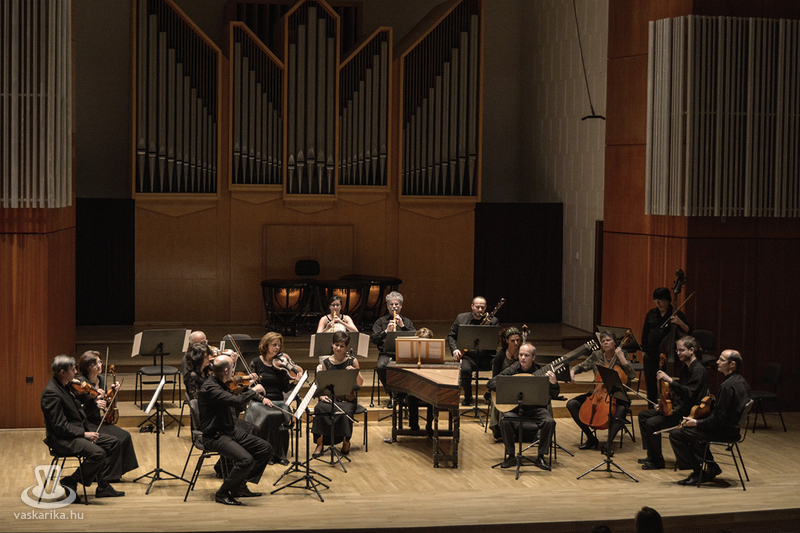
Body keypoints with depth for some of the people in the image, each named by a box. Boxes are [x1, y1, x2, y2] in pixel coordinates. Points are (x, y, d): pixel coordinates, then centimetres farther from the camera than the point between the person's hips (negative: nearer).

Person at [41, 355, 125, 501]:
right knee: (98, 453, -28)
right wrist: (84, 434, -20)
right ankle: (70, 482, -7)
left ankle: (103, 487, 9)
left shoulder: (66, 386, 11)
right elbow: (60, 426, -23)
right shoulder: (51, 393, -20)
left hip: (78, 432, 10)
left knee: (113, 442, 5)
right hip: (62, 439, -10)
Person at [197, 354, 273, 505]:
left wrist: (259, 397, 10)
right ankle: (222, 493, -7)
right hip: (215, 436, -10)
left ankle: (240, 486, 13)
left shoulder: (222, 384, 8)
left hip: (230, 430, 10)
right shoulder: (209, 388, -24)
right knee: (246, 460, -28)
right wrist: (254, 390, -17)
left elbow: (238, 405, 24)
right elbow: (238, 401, -35)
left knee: (265, 448, 4)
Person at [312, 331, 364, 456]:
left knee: (345, 411, -34)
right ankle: (320, 443, -20)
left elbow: (360, 384, -1)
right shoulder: (326, 363, 7)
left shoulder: (352, 361, 3)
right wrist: (322, 395, -12)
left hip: (347, 398, -1)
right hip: (330, 397, 1)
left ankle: (346, 441, -10)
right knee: (320, 408, -31)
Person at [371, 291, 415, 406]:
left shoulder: (407, 321, 22)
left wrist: (402, 326, -5)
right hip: (386, 353, 0)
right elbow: (373, 339, 4)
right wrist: (386, 331, -10)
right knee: (380, 367, -34)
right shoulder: (380, 321, 19)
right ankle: (392, 395, -15)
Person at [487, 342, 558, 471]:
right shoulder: (512, 370, 1)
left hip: (535, 408, 0)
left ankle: (541, 457, -12)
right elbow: (490, 383, 0)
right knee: (505, 421, -29)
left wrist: (553, 383, -24)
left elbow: (554, 395, -2)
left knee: (549, 422, -28)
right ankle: (511, 456, -12)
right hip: (515, 408, 0)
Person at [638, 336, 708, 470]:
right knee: (643, 416, 10)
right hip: (676, 408, 11)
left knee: (652, 423, -24)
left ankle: (657, 460, -9)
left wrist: (669, 380, -35)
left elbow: (688, 393, -30)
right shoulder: (685, 368, 13)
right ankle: (651, 455, 12)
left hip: (688, 413, -11)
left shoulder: (698, 371, -18)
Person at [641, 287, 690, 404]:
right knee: (651, 389, 9)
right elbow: (644, 334, 17)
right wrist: (644, 351, 13)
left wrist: (680, 323, -27)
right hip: (651, 357, 4)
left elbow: (687, 331, -9)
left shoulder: (677, 315, -1)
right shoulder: (651, 314, 10)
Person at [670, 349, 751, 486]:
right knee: (689, 430, 29)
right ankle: (711, 467, 23)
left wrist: (696, 423, -11)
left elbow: (719, 419, -25)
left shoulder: (727, 386, -24)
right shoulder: (742, 382, 7)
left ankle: (697, 472, 1)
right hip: (734, 427, 10)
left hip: (725, 431, -10)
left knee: (675, 435, -7)